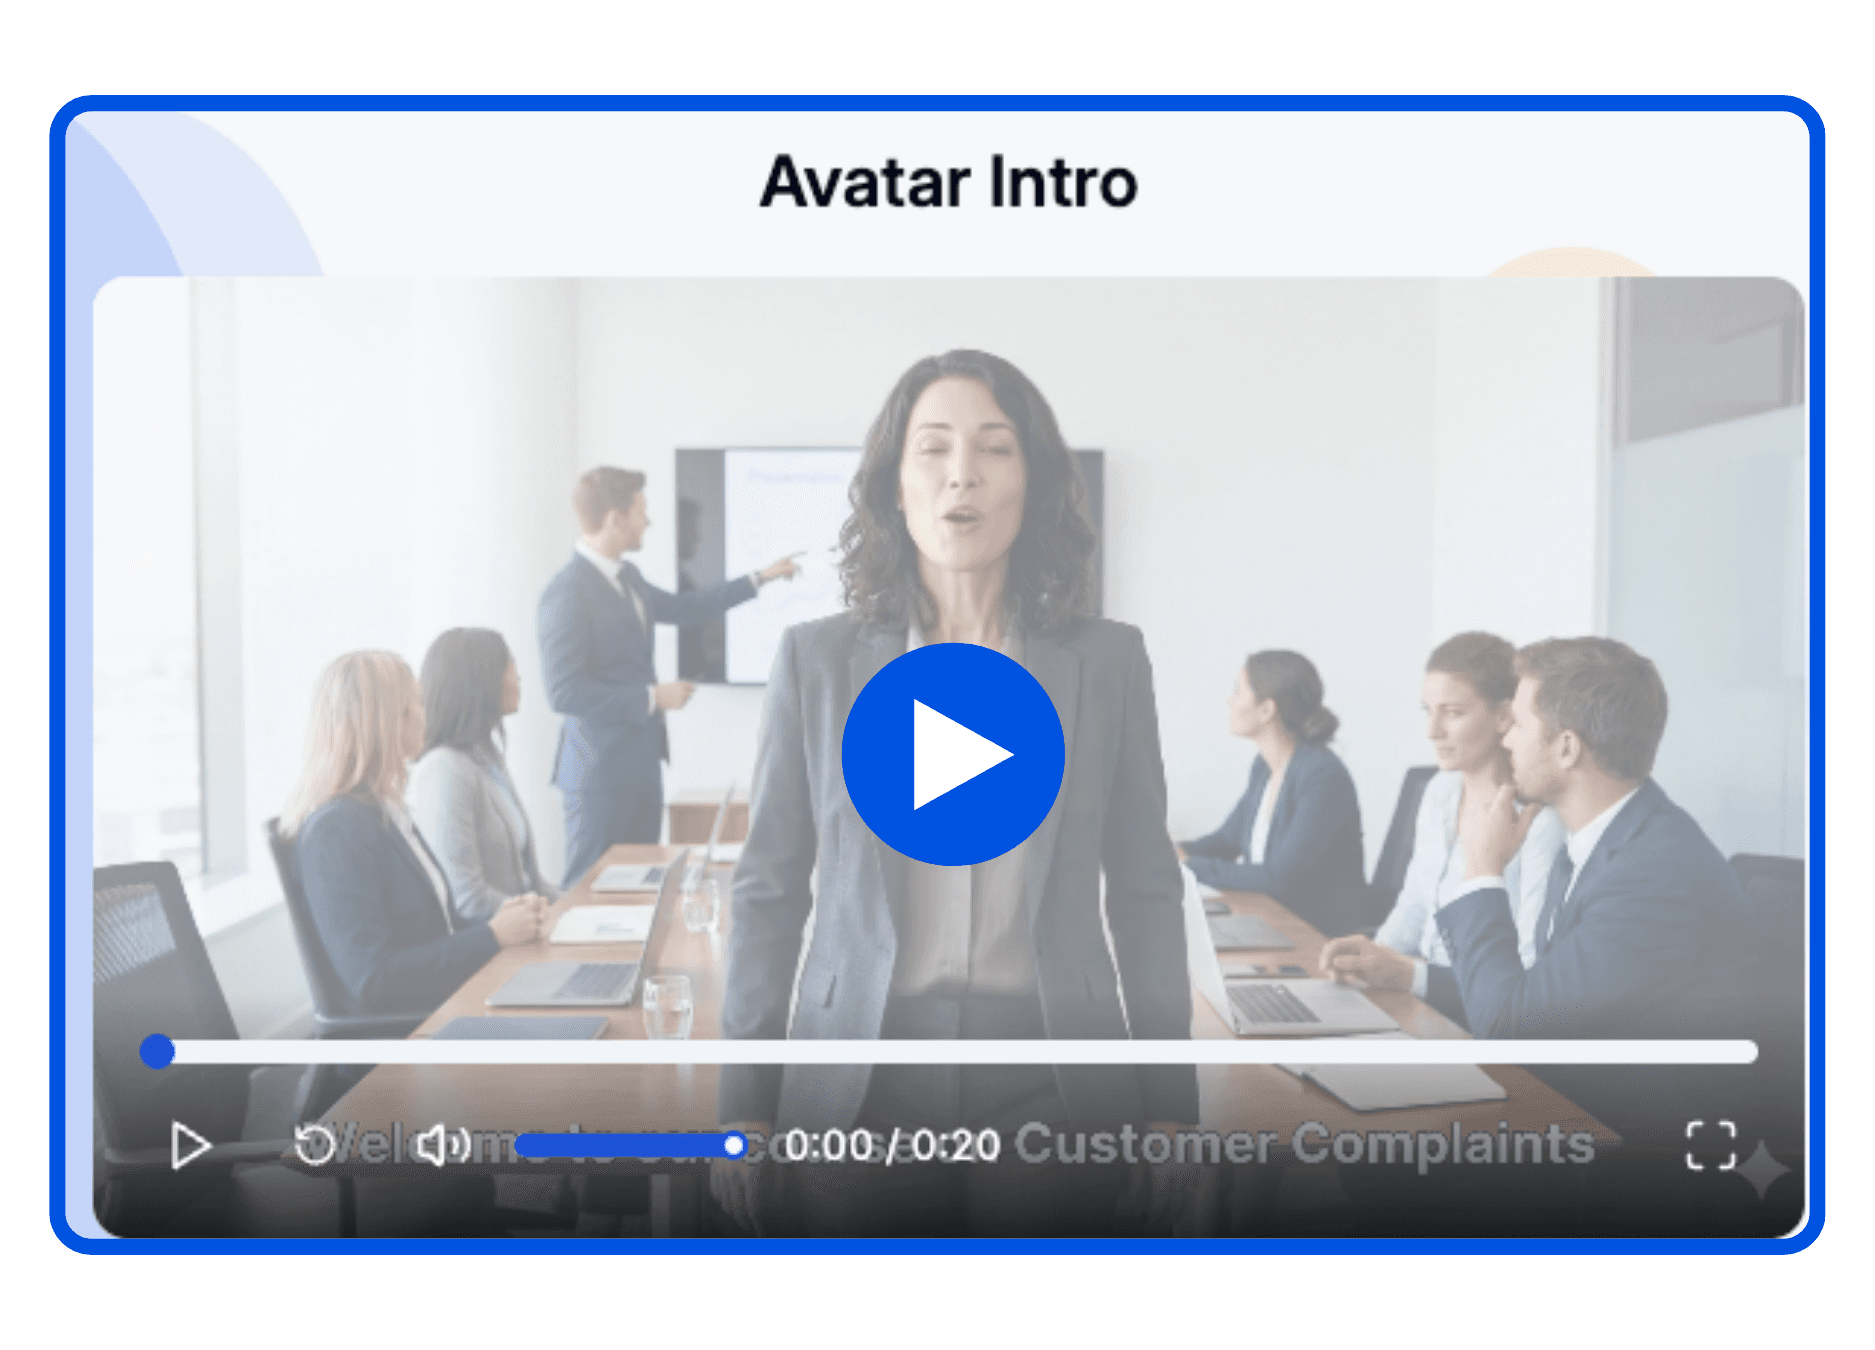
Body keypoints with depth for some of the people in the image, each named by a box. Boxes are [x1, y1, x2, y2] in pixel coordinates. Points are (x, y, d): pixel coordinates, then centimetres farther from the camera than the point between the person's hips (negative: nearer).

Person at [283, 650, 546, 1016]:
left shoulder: (385, 811, 13)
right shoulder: (336, 829, -15)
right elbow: (370, 976, -20)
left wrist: (496, 919, 1)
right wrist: (493, 936, -15)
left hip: (447, 999, 9)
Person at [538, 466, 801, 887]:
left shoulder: (627, 577, 10)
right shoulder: (568, 591, -17)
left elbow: (682, 608, 26)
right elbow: (564, 691, -22)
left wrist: (759, 578, 29)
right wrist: (653, 698, -17)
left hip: (642, 763, 8)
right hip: (600, 771, -8)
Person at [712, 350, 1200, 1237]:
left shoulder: (1107, 659, 0)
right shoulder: (817, 658, 0)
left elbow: (1144, 892, 3)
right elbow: (769, 891, 2)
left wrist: (1169, 1104, 2)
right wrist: (744, 1105, 0)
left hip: (1051, 1075, 0)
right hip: (861, 1075, 0)